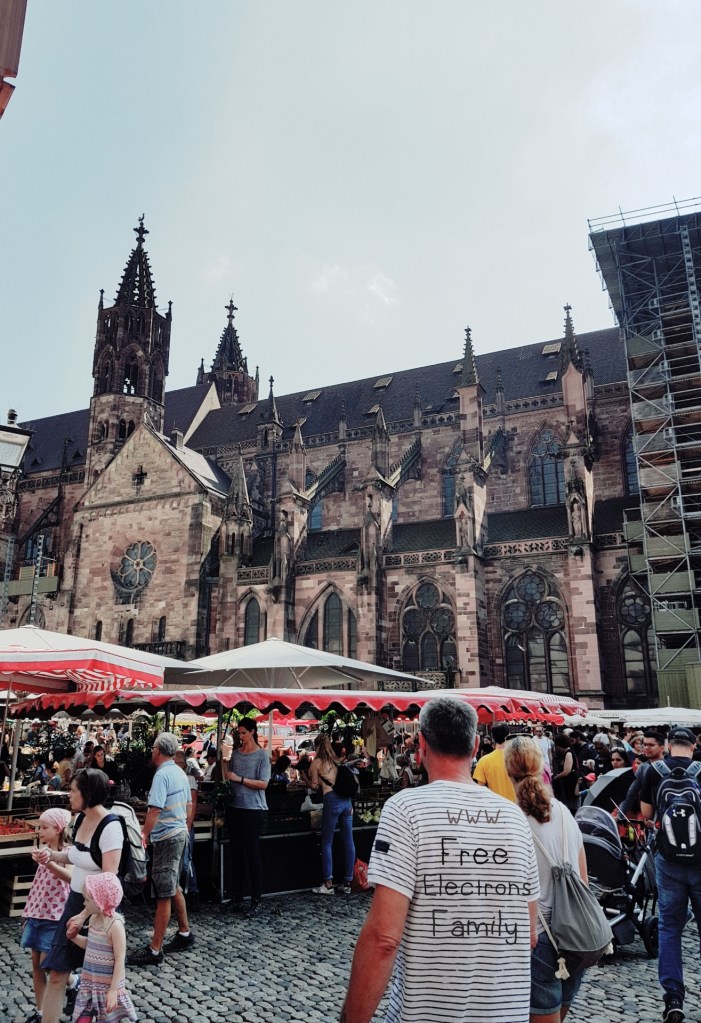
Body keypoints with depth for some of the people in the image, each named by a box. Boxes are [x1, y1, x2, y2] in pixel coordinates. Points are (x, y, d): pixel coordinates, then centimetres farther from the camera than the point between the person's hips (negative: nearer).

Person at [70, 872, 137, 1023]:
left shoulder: (115, 924, -22)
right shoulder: (94, 919, 1)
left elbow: (120, 960, -20)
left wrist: (113, 990, -20)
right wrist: (74, 936, 1)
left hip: (107, 985, -7)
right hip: (89, 982, 7)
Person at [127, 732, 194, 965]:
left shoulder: (162, 775, -19)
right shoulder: (180, 773, 8)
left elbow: (155, 810, -24)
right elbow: (188, 805, 16)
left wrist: (144, 835, -15)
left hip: (166, 837, -9)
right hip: (181, 832, 9)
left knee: (164, 895, -3)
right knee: (173, 887, 21)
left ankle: (154, 950, 5)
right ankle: (185, 934, 32)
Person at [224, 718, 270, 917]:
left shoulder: (262, 755, -5)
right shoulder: (235, 753, 10)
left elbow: (263, 784, -12)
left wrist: (240, 779, -15)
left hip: (254, 809, -5)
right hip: (235, 808, 5)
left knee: (252, 853, -4)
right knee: (236, 853, 9)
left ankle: (257, 900, 5)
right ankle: (237, 897, 18)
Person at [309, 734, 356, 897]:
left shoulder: (317, 762, 4)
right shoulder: (338, 761, 19)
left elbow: (315, 785, 8)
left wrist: (312, 778, 27)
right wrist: (350, 805, 17)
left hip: (331, 800, -6)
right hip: (347, 799, 6)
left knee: (327, 843, 3)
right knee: (348, 842, 7)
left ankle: (328, 884, 3)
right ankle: (347, 883, 13)